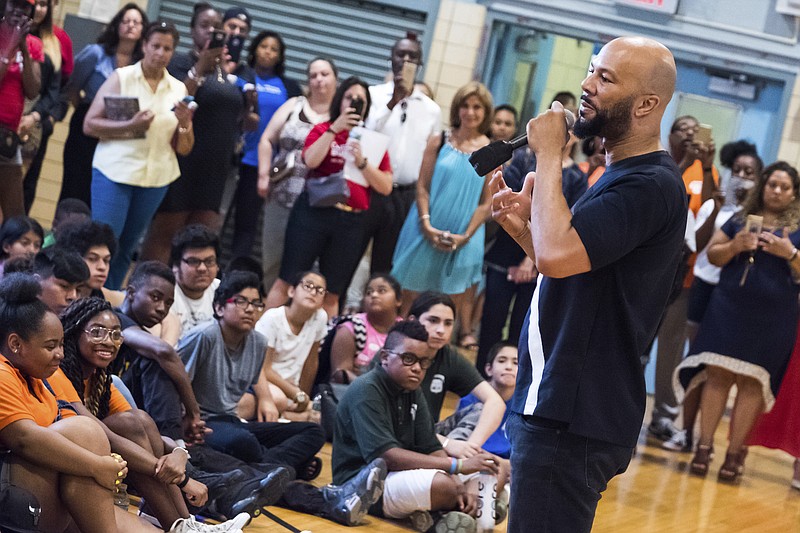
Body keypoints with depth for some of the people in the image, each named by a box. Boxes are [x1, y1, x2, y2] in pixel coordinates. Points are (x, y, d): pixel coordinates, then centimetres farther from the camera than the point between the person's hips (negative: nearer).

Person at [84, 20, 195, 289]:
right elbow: (89, 125, -7)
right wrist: (130, 126, -20)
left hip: (156, 178, 3)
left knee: (126, 249, 9)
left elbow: (184, 149, 8)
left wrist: (185, 123, -12)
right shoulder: (121, 78, -2)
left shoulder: (179, 90, 7)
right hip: (114, 172, -3)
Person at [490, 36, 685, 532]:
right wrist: (523, 228, 8)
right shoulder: (621, 175, 17)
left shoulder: (651, 185, -17)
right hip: (559, 407, 11)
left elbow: (558, 255, -29)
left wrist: (548, 153, -18)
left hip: (572, 421, -11)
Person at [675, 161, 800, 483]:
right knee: (718, 374, -4)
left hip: (774, 316, -2)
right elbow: (713, 255, 9)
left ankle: (735, 451, 3)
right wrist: (735, 245, -9)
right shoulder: (740, 219, 11)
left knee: (751, 381, -1)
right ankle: (704, 445, -1)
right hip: (729, 307, 2)